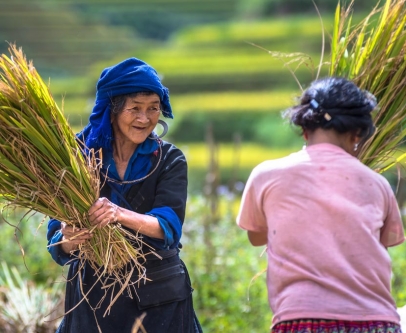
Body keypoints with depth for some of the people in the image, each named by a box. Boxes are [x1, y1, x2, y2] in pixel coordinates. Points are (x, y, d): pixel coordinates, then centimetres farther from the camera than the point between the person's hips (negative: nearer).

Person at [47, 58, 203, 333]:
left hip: (158, 297, 0)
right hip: (94, 294, 0)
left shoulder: (169, 160, -5)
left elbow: (169, 226, -19)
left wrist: (121, 214, -37)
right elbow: (56, 234, -10)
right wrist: (68, 242, -33)